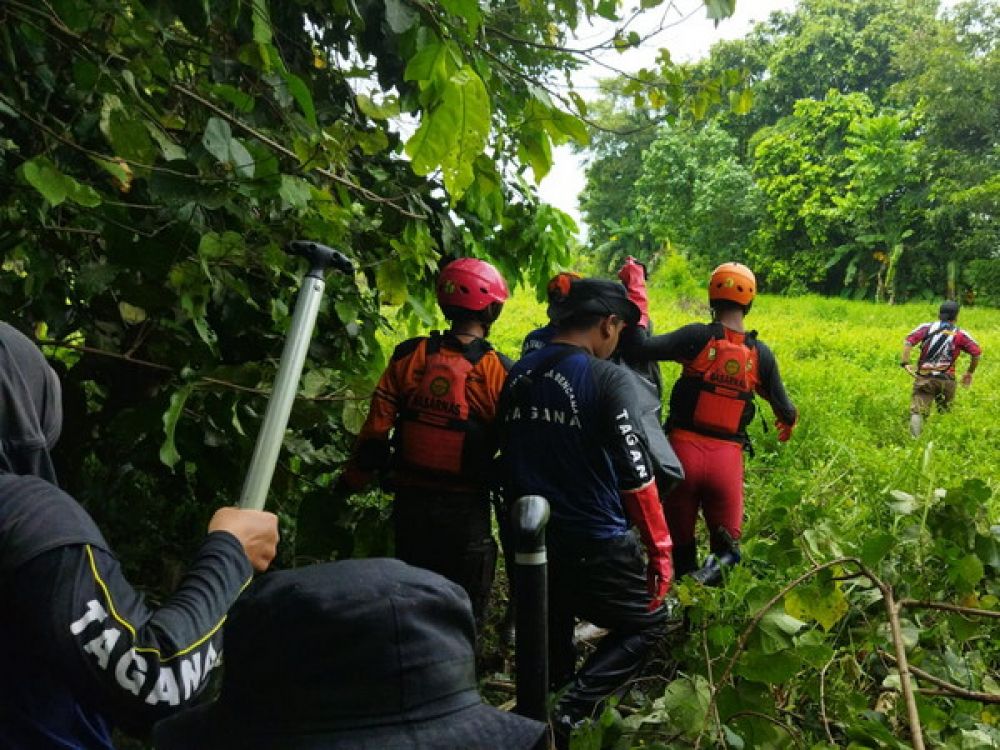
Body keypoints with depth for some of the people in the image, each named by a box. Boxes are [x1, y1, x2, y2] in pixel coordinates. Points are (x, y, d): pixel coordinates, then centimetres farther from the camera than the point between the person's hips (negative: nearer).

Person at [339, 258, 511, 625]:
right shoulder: (499, 371, -12)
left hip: (410, 501, 3)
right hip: (465, 509, -3)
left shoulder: (409, 355, -5)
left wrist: (351, 482, 8)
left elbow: (376, 430, -4)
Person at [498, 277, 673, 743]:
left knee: (549, 641, 25)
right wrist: (660, 549, -6)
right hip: (595, 546, -6)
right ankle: (570, 715, 0)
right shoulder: (607, 379, -15)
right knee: (646, 622, 14)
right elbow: (635, 474, -15)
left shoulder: (517, 374, 4)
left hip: (531, 541, 6)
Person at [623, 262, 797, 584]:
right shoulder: (761, 354, 4)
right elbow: (785, 410, 14)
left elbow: (640, 346, -18)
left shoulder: (697, 337, -7)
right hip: (728, 457, 2)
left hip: (685, 448, -1)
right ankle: (715, 569, -20)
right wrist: (789, 422, 38)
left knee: (680, 539, 13)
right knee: (727, 546, 10)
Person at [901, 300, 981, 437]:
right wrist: (970, 373, 14)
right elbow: (977, 353, 1)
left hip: (924, 378, 0)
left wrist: (905, 362, -10)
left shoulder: (926, 327, 8)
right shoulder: (960, 334, 9)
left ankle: (914, 437, -29)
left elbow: (909, 341, -7)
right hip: (946, 379, 1)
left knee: (918, 410, -6)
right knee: (945, 412, 19)